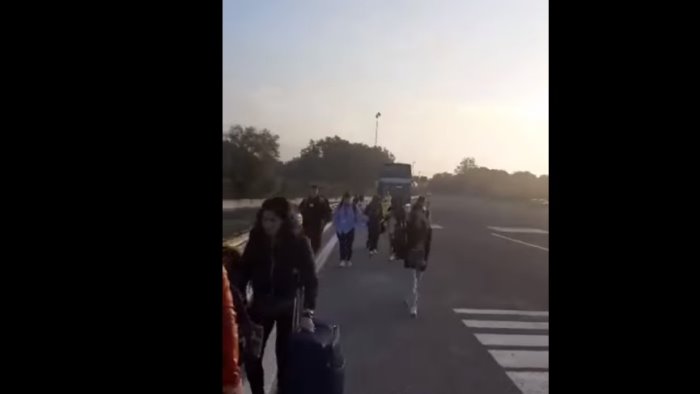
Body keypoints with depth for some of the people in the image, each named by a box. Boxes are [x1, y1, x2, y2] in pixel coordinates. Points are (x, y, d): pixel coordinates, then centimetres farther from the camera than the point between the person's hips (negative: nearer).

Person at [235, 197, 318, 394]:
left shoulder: (298, 243, -17)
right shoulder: (256, 239, -11)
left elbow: (310, 279, -16)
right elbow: (243, 271, -3)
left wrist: (307, 313, -24)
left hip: (288, 307, -2)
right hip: (260, 306, 2)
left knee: (284, 357, 10)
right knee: (251, 356, 4)